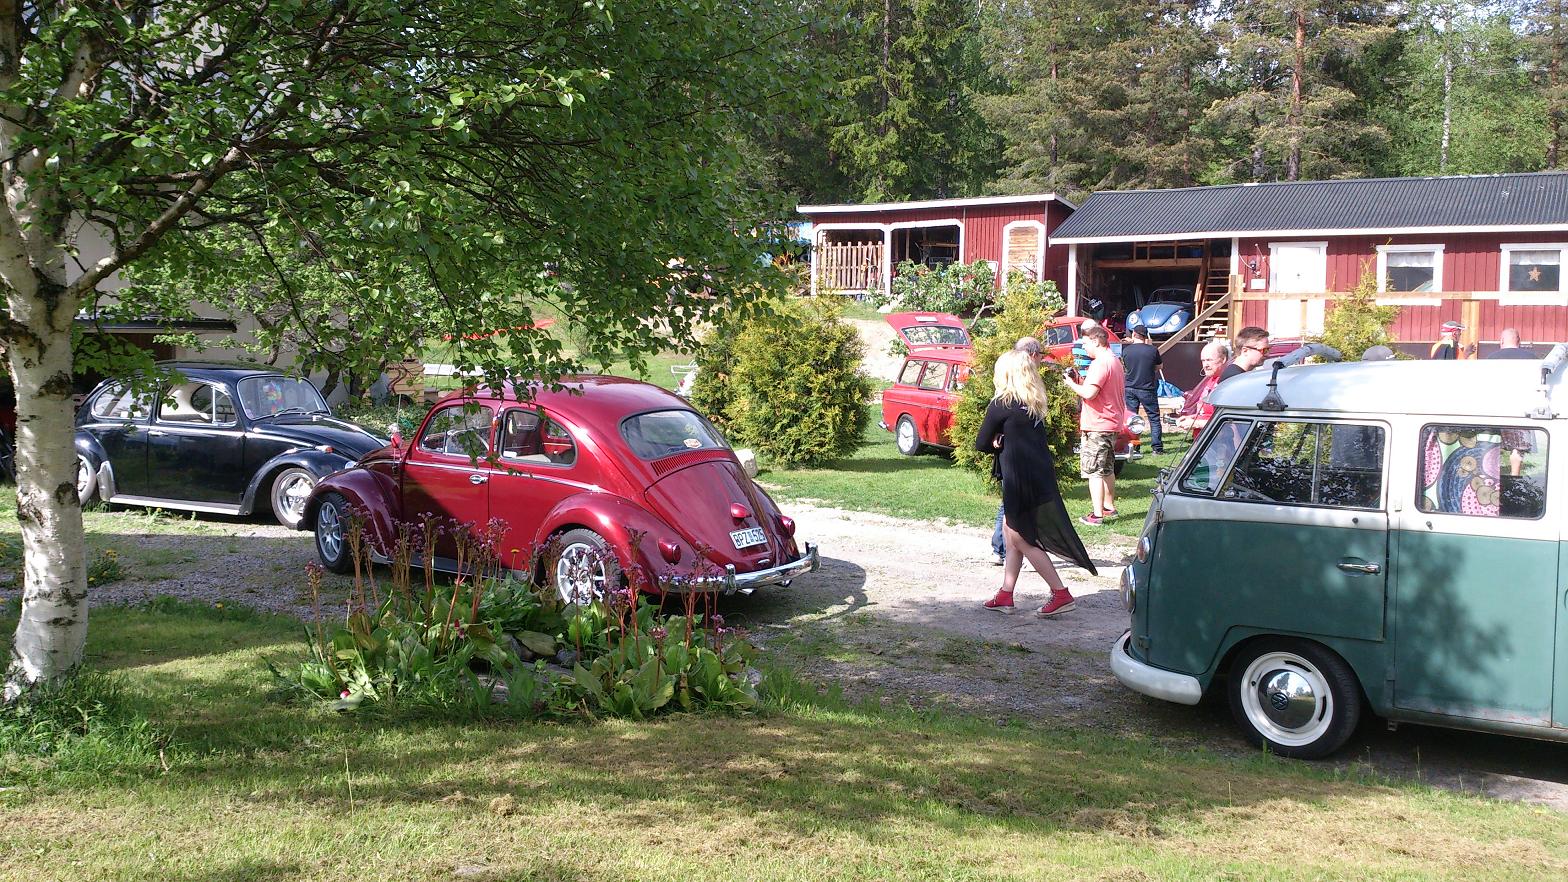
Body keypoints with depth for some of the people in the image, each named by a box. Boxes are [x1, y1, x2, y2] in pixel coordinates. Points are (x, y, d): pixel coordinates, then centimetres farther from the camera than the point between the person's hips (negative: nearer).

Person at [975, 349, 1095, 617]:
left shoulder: (1001, 405, -13)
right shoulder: (1035, 404, 10)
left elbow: (981, 444, -8)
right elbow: (1040, 438, 13)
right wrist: (1006, 443, 2)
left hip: (1021, 481, -8)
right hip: (1041, 474, 8)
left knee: (1021, 539, 2)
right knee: (1011, 531, 16)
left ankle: (1061, 594, 1)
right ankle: (1005, 595, 21)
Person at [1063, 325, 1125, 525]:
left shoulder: (1100, 363, -19)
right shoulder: (1114, 361, 14)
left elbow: (1090, 393, -27)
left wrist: (1072, 384, -10)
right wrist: (1084, 382, 10)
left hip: (1096, 426, -10)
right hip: (1112, 423, 10)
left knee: (1094, 471, -7)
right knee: (1107, 469, 20)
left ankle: (1097, 515, -8)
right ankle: (1109, 507, 31)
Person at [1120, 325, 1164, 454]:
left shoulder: (1126, 350, -4)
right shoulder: (1152, 350, -9)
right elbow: (1159, 366, 6)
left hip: (1130, 388, 2)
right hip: (1147, 389, -2)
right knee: (1154, 418, 7)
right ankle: (1157, 447, 4)